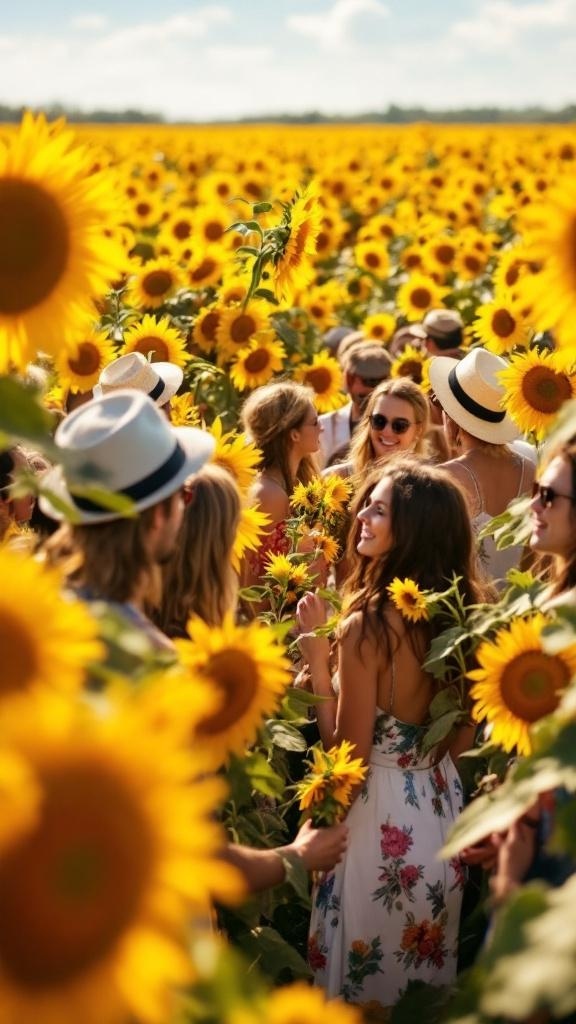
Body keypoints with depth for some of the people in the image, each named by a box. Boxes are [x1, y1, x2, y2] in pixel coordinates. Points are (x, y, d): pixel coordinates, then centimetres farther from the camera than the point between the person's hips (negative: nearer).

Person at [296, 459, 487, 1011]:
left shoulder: (368, 625, -24)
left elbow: (349, 758, -20)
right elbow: (461, 737, 8)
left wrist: (318, 664, -14)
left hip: (383, 820, -7)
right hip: (443, 807, 7)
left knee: (369, 982, 13)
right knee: (426, 974, 25)